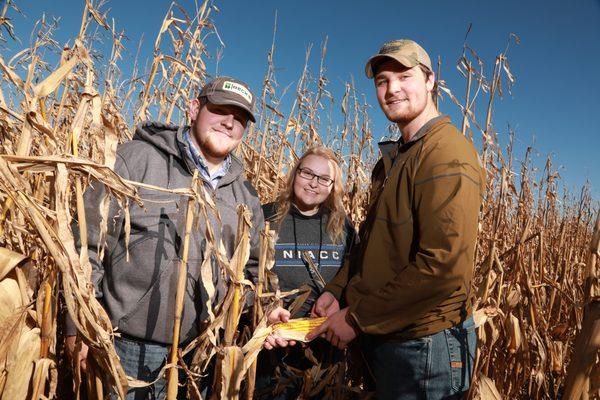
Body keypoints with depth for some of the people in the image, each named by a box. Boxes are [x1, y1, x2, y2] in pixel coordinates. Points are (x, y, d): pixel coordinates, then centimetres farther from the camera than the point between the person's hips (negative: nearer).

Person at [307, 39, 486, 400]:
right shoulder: (395, 157, 12)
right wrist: (338, 290, -1)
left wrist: (358, 316, -18)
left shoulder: (446, 153, -18)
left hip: (424, 344, -8)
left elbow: (444, 266, -26)